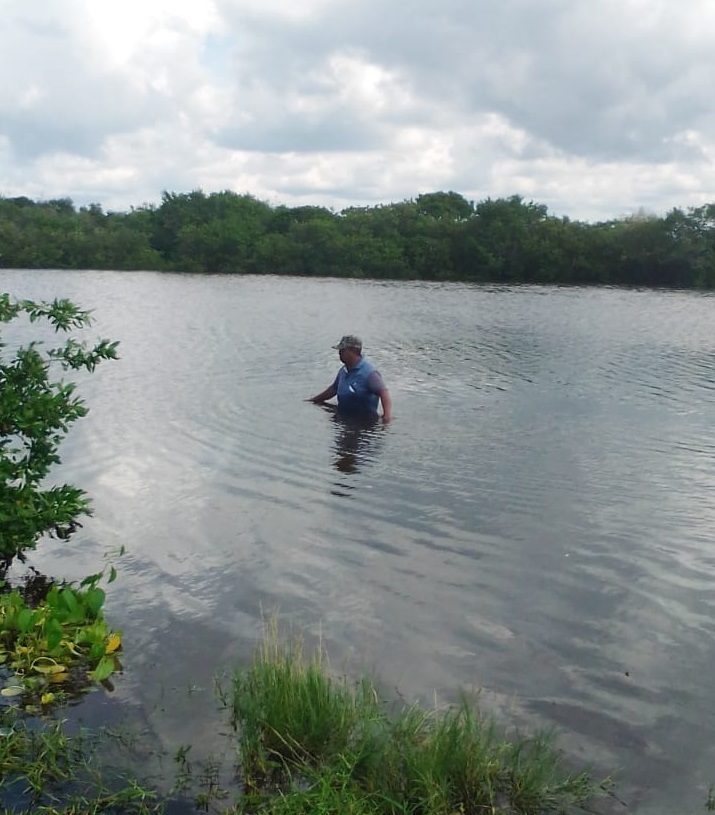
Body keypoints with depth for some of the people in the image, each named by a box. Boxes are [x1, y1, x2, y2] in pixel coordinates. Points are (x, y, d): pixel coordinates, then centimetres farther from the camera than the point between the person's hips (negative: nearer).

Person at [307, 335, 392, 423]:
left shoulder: (369, 372, -16)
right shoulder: (343, 370, 12)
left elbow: (383, 392, -25)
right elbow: (334, 389, 28)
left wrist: (387, 413, -41)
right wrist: (313, 400, 36)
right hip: (343, 418, 8)